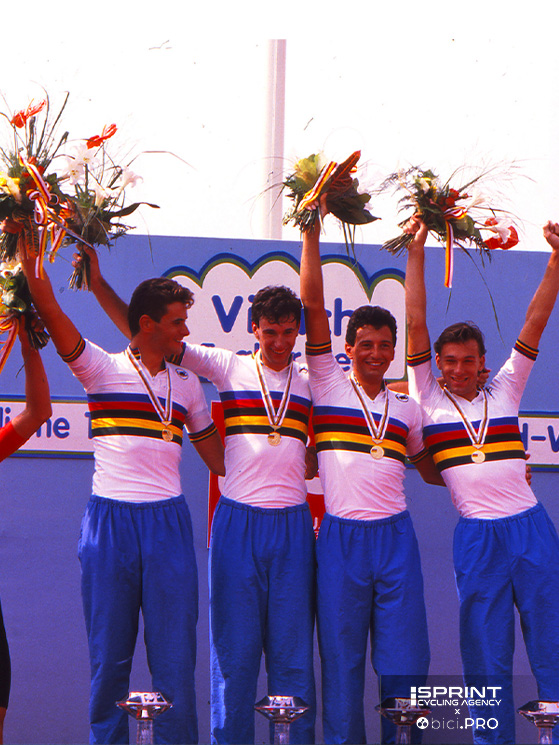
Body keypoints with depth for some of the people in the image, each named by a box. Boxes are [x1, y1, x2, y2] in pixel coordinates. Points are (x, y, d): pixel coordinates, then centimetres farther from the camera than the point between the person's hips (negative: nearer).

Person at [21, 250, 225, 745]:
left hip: (167, 523, 2)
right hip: (109, 519, -2)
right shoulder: (102, 368, 2)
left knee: (174, 653, 2)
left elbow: (215, 452, 20)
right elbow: (52, 314, -9)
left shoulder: (186, 384, 14)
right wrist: (30, 259, -17)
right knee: (109, 653, 4)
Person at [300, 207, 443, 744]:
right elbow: (313, 305, -1)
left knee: (405, 660, 2)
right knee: (341, 658, 3)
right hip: (341, 536, -3)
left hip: (395, 535, 3)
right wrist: (312, 228, -4)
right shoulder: (328, 386, 5)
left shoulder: (405, 408, 16)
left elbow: (432, 471, 26)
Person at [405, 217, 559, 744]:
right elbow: (415, 325, -1)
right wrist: (416, 253, -6)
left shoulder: (504, 392, 11)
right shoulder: (429, 399, 6)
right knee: (486, 659, 2)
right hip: (477, 538, -1)